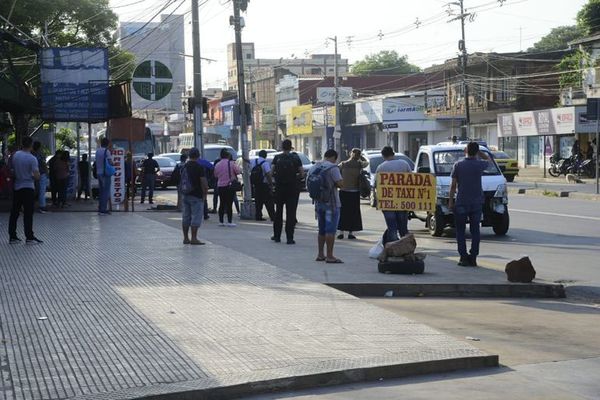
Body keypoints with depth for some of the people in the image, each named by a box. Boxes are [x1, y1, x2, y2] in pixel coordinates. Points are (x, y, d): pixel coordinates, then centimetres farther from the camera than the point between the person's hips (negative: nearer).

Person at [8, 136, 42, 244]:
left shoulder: (15, 155, 1)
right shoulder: (32, 159, -14)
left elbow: (12, 170, 13)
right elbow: (37, 176, -17)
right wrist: (36, 175, 3)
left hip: (16, 187, 5)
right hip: (28, 188, -5)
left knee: (14, 212, 10)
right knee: (28, 214, -3)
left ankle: (12, 236, 12)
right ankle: (29, 237, -3)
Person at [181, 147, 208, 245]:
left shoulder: (184, 166, 8)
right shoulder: (199, 167, -12)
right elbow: (203, 182, -15)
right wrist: (205, 194, -4)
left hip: (185, 195, 7)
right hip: (196, 196, -7)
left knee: (186, 217, 11)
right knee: (196, 217, -4)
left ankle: (186, 238, 15)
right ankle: (194, 238, -7)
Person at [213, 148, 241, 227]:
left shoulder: (217, 165, 2)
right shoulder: (231, 163, -11)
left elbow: (215, 175, 11)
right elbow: (238, 172, -10)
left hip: (220, 186, 4)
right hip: (230, 186, -4)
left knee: (222, 204, 10)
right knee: (229, 204, -2)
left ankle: (221, 221, 12)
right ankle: (229, 221, -3)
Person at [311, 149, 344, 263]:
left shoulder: (314, 168, 10)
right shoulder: (333, 168, -13)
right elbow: (340, 184, -18)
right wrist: (334, 184, 1)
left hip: (318, 202, 7)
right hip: (331, 203, -7)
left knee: (322, 230, 17)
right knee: (330, 230, -5)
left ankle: (320, 254, 21)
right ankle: (329, 256, -6)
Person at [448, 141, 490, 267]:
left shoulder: (458, 165, -6)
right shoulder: (480, 165, -3)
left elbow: (453, 185, -5)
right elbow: (488, 159, 21)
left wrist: (450, 201, 3)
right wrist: (477, 151, 11)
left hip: (461, 202, -1)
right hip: (476, 203, 1)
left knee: (460, 230, 6)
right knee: (475, 231, 8)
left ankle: (464, 257, 0)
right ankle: (473, 258, 5)